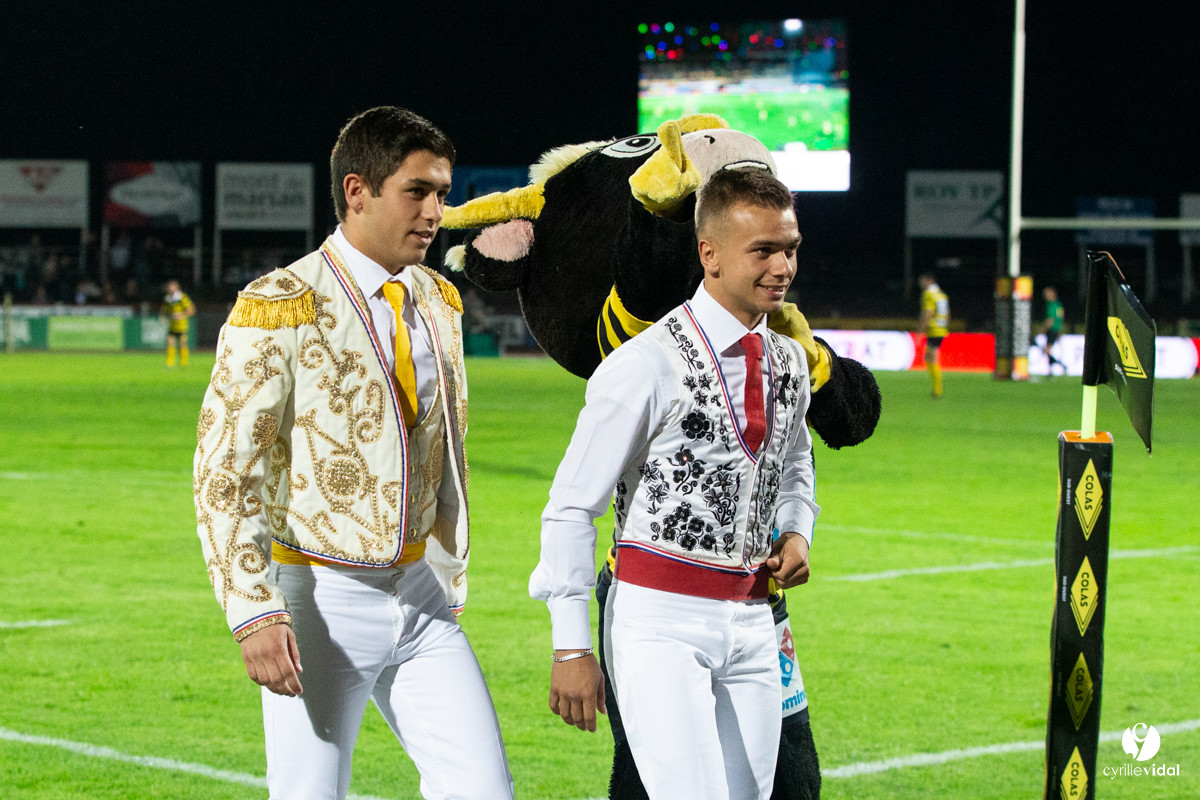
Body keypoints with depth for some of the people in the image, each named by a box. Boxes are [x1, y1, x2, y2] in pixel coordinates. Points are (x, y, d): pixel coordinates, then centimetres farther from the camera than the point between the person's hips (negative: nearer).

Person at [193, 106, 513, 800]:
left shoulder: (439, 303, 9)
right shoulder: (278, 310, -12)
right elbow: (224, 472, -14)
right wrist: (254, 613, -22)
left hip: (419, 591, 6)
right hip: (319, 599, -6)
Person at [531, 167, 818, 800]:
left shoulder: (790, 363, 9)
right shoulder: (648, 364, -12)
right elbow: (571, 506, -9)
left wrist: (796, 534, 6)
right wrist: (571, 648, -12)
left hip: (751, 622, 7)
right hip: (661, 621, -7)